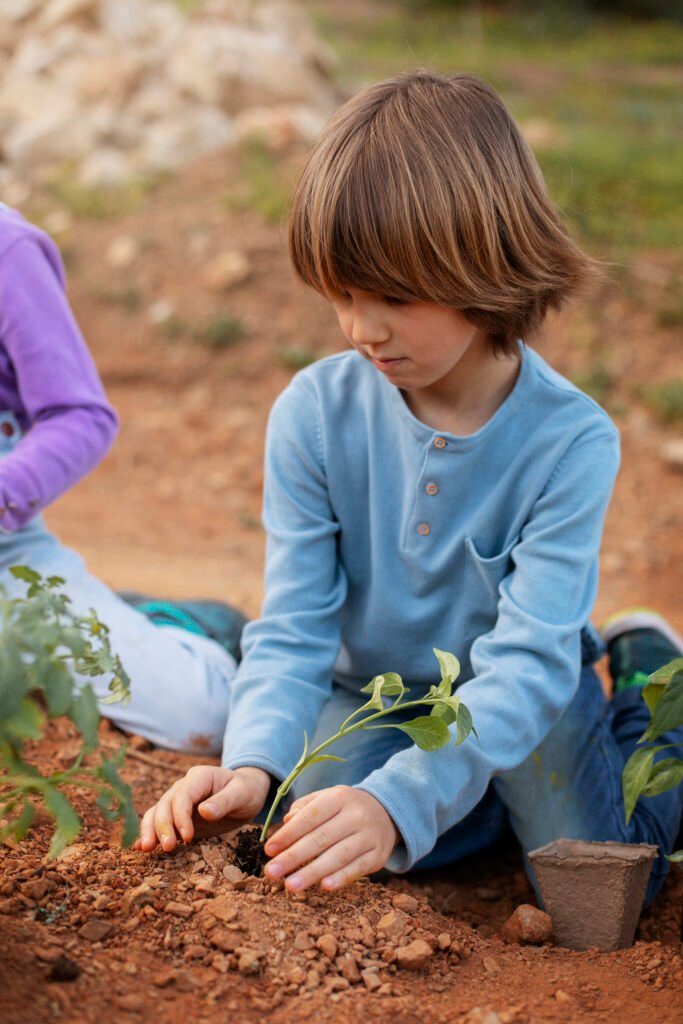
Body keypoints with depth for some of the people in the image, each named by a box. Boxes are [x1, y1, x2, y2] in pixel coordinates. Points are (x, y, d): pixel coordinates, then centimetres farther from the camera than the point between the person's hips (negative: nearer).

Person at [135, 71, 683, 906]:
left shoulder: (571, 442, -27)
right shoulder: (313, 412, -19)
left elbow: (528, 663, -33)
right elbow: (293, 629, -17)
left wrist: (399, 801, -48)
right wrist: (253, 766, -37)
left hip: (523, 701, -2)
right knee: (318, 840, -22)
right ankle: (495, 795, 10)